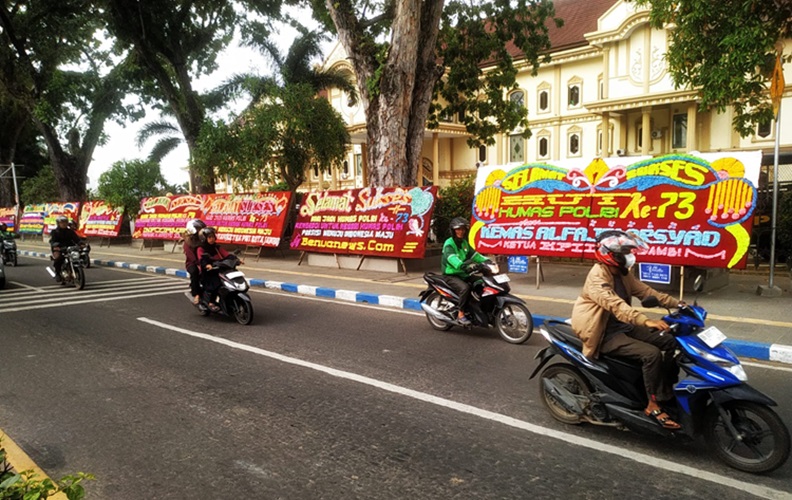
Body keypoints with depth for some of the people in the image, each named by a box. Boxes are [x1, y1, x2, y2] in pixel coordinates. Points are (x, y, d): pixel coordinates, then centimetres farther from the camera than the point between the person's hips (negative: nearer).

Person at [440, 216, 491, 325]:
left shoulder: (464, 243, 15)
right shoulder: (449, 243, -13)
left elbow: (474, 254, 16)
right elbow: (451, 258, -31)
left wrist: (486, 260, -2)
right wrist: (461, 265, -50)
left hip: (464, 274, 8)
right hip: (451, 275, -8)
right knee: (465, 288, -34)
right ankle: (461, 314, -24)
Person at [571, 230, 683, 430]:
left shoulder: (622, 275, 6)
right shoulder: (597, 278, -23)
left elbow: (645, 291, 7)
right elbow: (615, 305, -37)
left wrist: (677, 303, -3)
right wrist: (647, 321, -48)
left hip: (624, 326, 9)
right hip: (605, 334, -9)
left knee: (670, 342, 1)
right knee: (651, 353, -24)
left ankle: (668, 389, 14)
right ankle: (653, 405, -11)